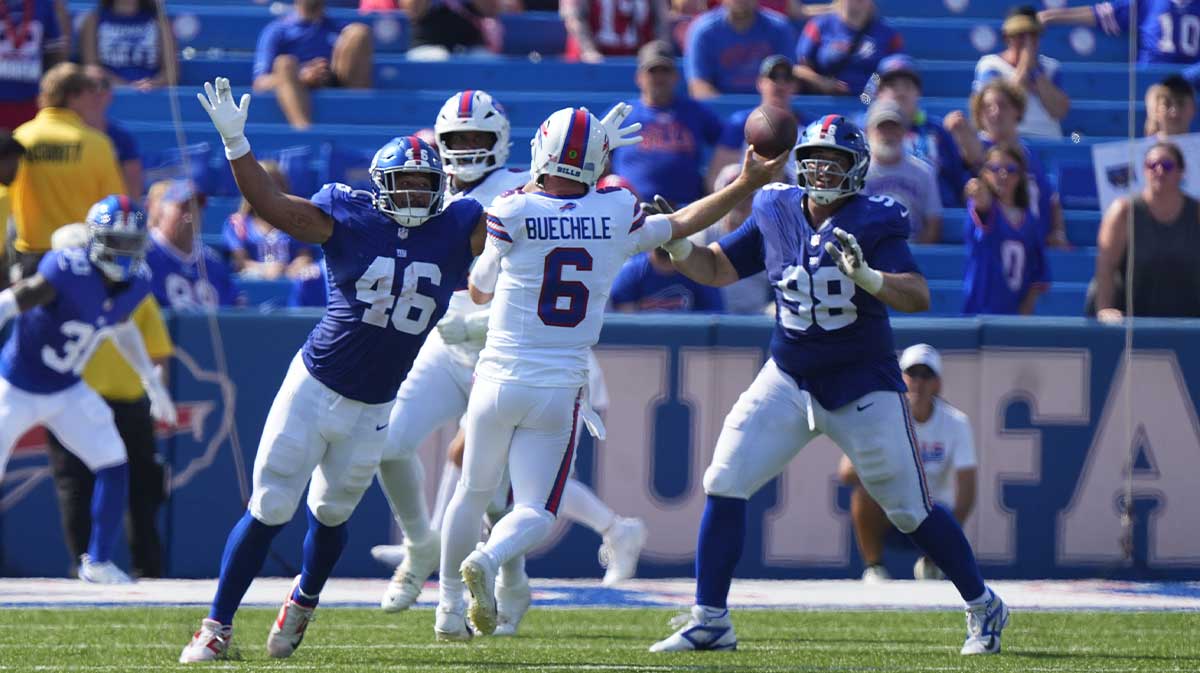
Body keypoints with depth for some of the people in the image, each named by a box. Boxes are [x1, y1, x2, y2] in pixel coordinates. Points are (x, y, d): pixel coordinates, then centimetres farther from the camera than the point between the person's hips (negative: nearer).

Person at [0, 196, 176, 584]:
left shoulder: (135, 285, -6)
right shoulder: (69, 272, -29)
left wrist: (151, 381, 20)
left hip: (67, 391, 6)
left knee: (114, 468, -4)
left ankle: (98, 562, 10)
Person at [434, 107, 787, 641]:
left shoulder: (512, 214, -9)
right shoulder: (617, 216, -3)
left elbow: (479, 291, 7)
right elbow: (681, 225, 17)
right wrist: (747, 185, 29)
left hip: (501, 378, 0)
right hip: (560, 390, 0)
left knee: (473, 492, 19)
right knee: (535, 512, 5)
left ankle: (449, 609, 24)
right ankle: (489, 560, -26)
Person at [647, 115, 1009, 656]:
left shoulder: (873, 224, -14)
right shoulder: (775, 214, 0)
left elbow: (918, 297, -25)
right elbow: (714, 269, 10)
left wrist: (865, 275, -42)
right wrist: (674, 243, -9)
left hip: (865, 388, -4)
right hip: (788, 381, 4)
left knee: (910, 509, 0)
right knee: (725, 484, -8)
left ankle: (984, 609, 18)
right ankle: (710, 621, 0)